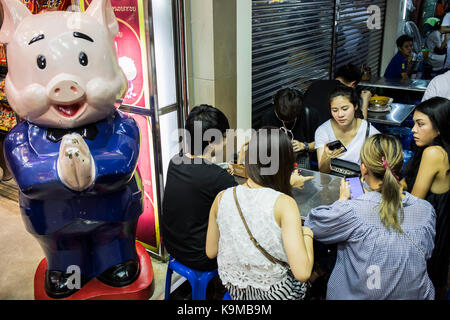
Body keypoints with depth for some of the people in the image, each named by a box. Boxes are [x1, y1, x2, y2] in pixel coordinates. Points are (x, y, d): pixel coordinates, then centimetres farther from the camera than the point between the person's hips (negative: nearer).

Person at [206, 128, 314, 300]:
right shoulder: (284, 204, -25)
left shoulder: (221, 199, -13)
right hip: (276, 292, -4)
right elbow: (302, 273, -28)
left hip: (234, 289, 4)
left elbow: (211, 252, 0)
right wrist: (307, 234, -11)